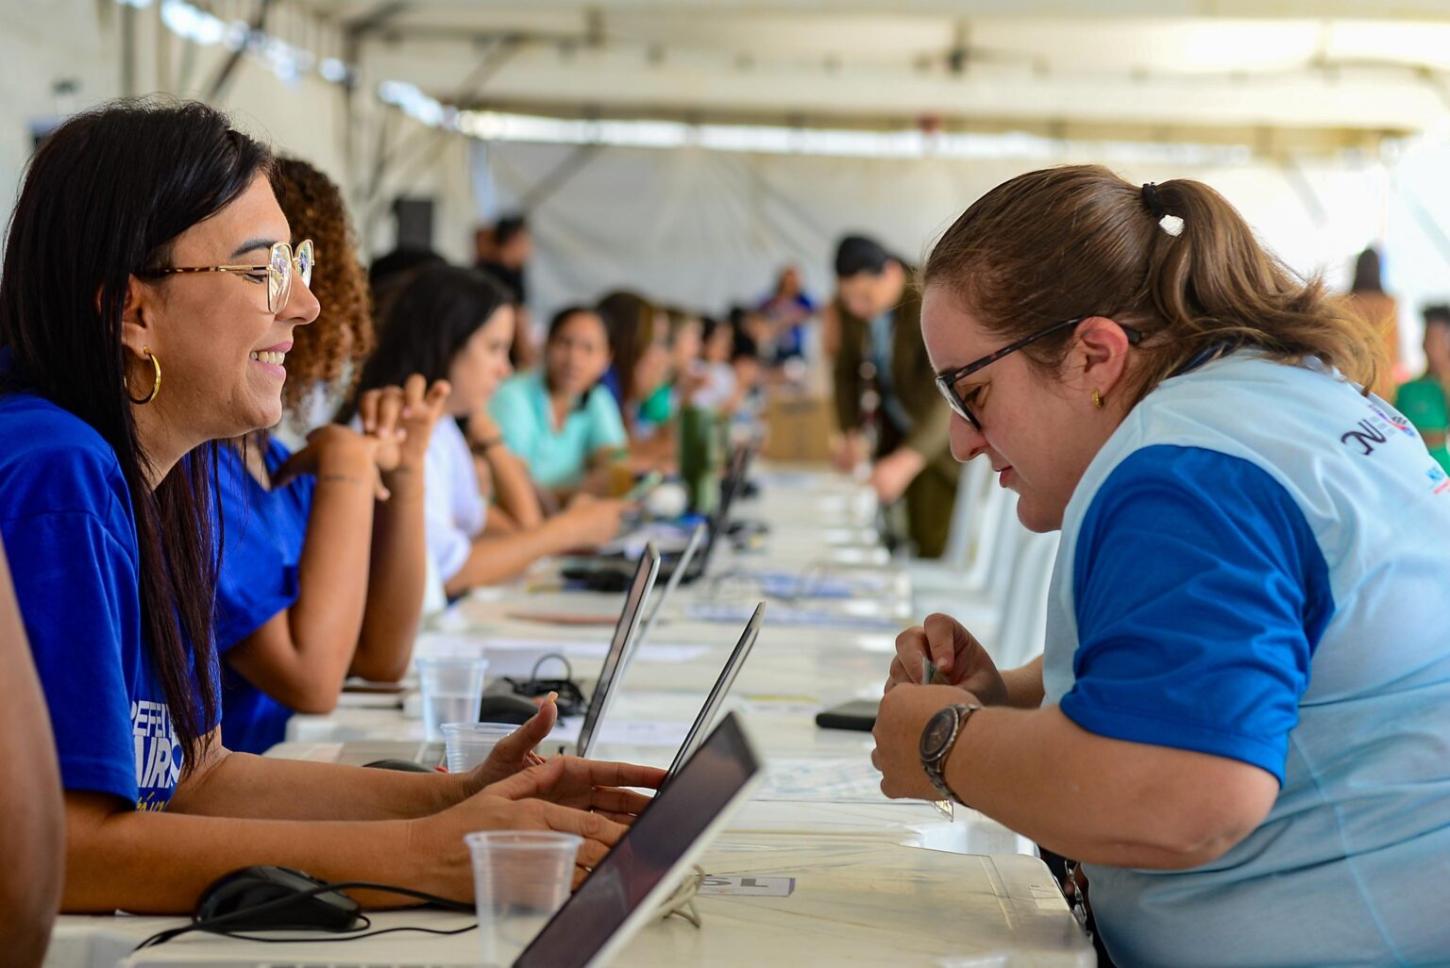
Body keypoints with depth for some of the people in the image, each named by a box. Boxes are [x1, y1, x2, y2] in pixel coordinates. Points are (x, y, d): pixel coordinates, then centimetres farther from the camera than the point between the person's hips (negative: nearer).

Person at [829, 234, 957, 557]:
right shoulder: (851, 304, -7)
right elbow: (847, 370, 8)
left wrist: (906, 462, -44)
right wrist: (852, 432, -8)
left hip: (941, 437, -6)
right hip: (897, 430, 6)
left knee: (935, 545, -11)